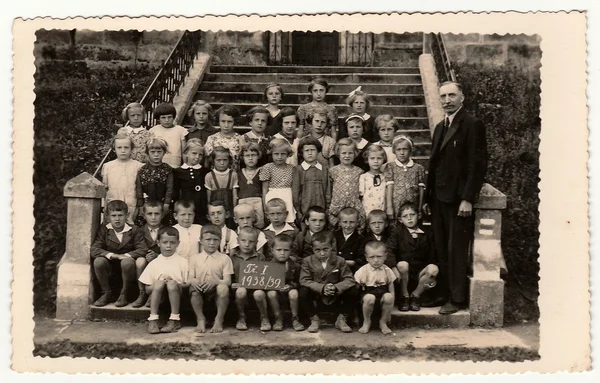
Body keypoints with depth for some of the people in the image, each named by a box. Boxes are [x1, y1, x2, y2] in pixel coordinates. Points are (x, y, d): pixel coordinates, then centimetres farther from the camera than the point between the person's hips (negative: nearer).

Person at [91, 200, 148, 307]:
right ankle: (106, 293, -5)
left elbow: (143, 249, -12)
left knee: (127, 261, -35)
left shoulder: (134, 230, -2)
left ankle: (124, 294, -11)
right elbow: (94, 250, -13)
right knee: (98, 261, -29)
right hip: (110, 268, 2)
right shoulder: (103, 230, -1)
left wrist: (125, 255, -25)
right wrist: (112, 255, -27)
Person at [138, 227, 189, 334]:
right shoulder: (154, 264, 10)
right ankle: (153, 320, -30)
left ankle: (174, 320, -27)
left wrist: (176, 284, -17)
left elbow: (188, 284, 0)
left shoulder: (183, 262, 6)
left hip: (176, 296, -1)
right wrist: (156, 285, -12)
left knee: (172, 283, -31)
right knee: (159, 282, -29)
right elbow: (147, 290, 8)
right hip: (159, 297, 1)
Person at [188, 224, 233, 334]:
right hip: (201, 293, 1)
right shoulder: (194, 258, 12)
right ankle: (200, 320, -12)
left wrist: (215, 281, -25)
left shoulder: (224, 259, 7)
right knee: (193, 288, -32)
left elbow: (227, 281, -3)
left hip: (216, 292, -1)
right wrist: (193, 281, -21)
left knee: (223, 288, -34)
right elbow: (189, 278, 5)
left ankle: (219, 320, -14)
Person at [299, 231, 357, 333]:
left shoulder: (340, 261, -6)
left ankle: (341, 319, 0)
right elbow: (304, 280, -18)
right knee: (303, 292, -30)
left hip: (334, 299, 1)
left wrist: (336, 287, -33)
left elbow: (350, 280, -13)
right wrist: (322, 288, -32)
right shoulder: (307, 261, -7)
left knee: (352, 291, -22)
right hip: (316, 298, -1)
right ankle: (314, 319, -6)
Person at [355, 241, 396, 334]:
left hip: (382, 293, 2)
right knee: (369, 298, -37)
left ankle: (383, 322, -6)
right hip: (368, 294, -2)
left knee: (388, 297, -32)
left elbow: (391, 291, 6)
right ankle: (366, 322, -8)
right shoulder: (363, 271, -8)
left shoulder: (387, 271, 1)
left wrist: (390, 307, 2)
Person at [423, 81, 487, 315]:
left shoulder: (472, 125, -7)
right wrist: (428, 198, 14)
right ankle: (444, 292, 17)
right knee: (441, 249, 8)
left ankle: (457, 299, 10)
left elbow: (478, 164, -13)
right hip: (439, 198, 7)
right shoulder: (440, 127, 17)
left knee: (456, 250, -1)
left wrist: (467, 199, -17)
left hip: (458, 199, -7)